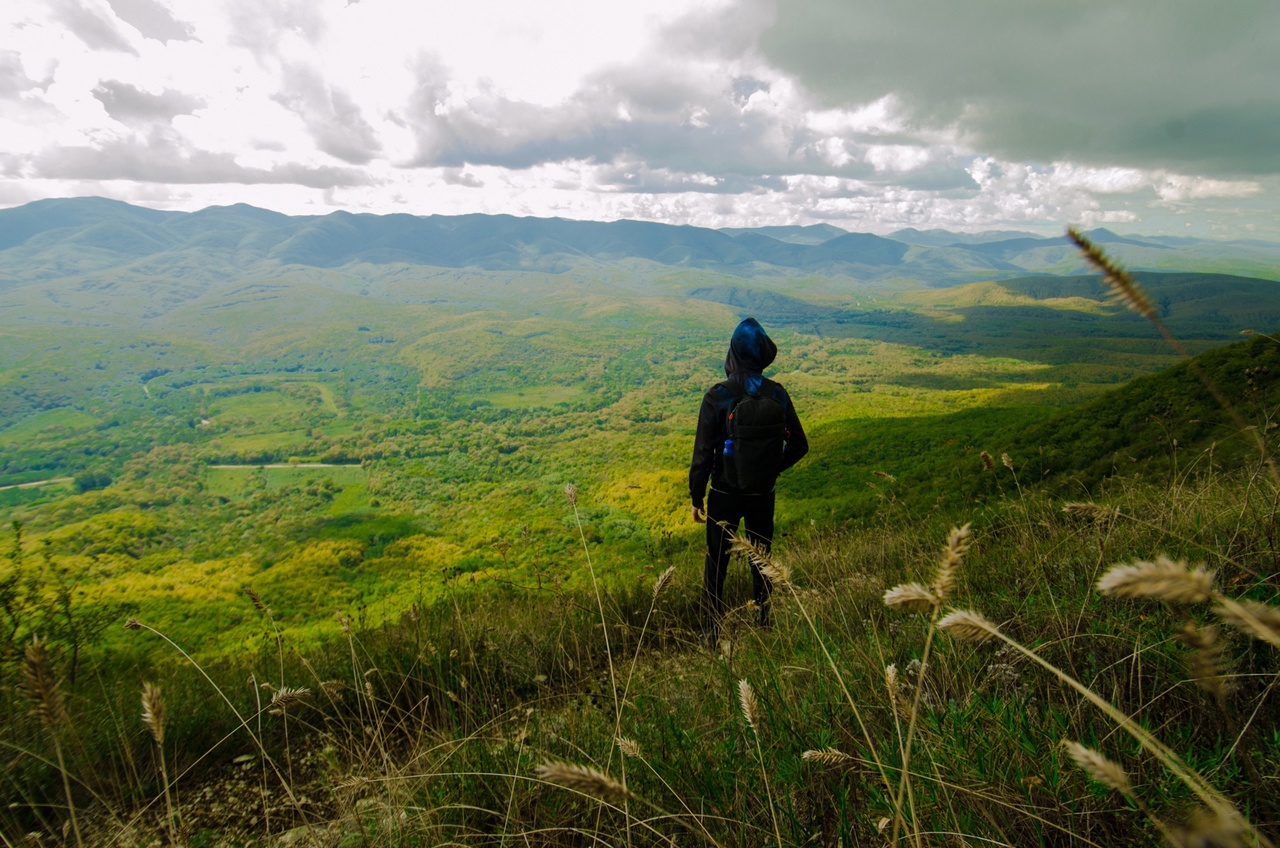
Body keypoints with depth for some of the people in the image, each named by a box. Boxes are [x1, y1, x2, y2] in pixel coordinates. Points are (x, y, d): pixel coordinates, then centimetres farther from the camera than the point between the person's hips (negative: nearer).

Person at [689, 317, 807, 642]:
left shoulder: (717, 396, -19)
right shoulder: (777, 395, -8)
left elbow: (703, 453, -17)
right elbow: (799, 445, 1)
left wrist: (696, 497, -5)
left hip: (725, 494, -3)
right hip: (763, 494, 3)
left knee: (716, 565, 13)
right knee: (761, 561, 20)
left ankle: (712, 635, 24)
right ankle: (764, 627, 34)